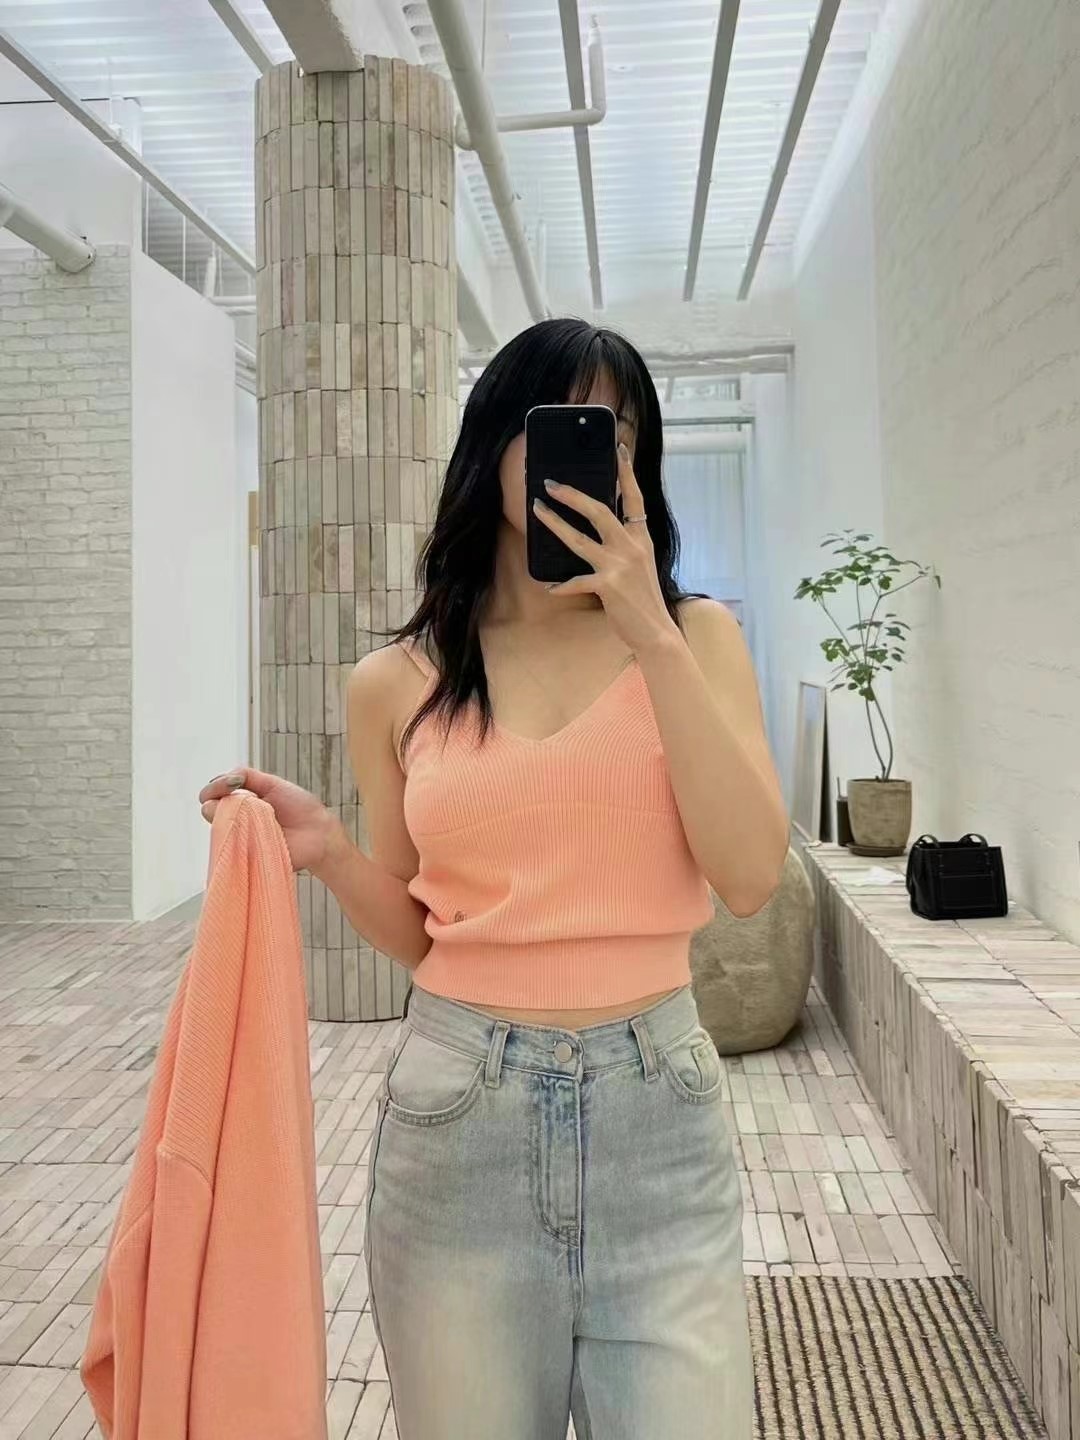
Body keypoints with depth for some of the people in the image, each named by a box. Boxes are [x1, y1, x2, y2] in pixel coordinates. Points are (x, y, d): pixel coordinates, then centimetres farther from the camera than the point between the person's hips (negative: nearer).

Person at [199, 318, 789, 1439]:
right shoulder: (397, 683, 1)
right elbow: (416, 934, 9)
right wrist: (327, 853, -11)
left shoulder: (695, 636, 0)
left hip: (657, 1105, 0)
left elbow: (750, 876, -13)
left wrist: (651, 634, -17)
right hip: (456, 1107, 1)